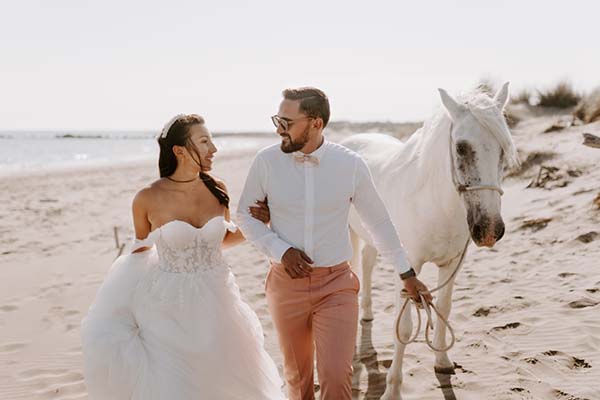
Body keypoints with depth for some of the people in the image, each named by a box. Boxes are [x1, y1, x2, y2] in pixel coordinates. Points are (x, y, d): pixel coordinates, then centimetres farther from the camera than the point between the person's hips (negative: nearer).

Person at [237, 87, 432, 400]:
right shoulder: (266, 161, -8)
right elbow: (245, 214, 3)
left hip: (336, 284, -1)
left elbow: (379, 222, 3)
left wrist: (407, 274, 9)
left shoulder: (351, 165, -8)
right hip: (286, 283, 2)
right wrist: (280, 250, -13)